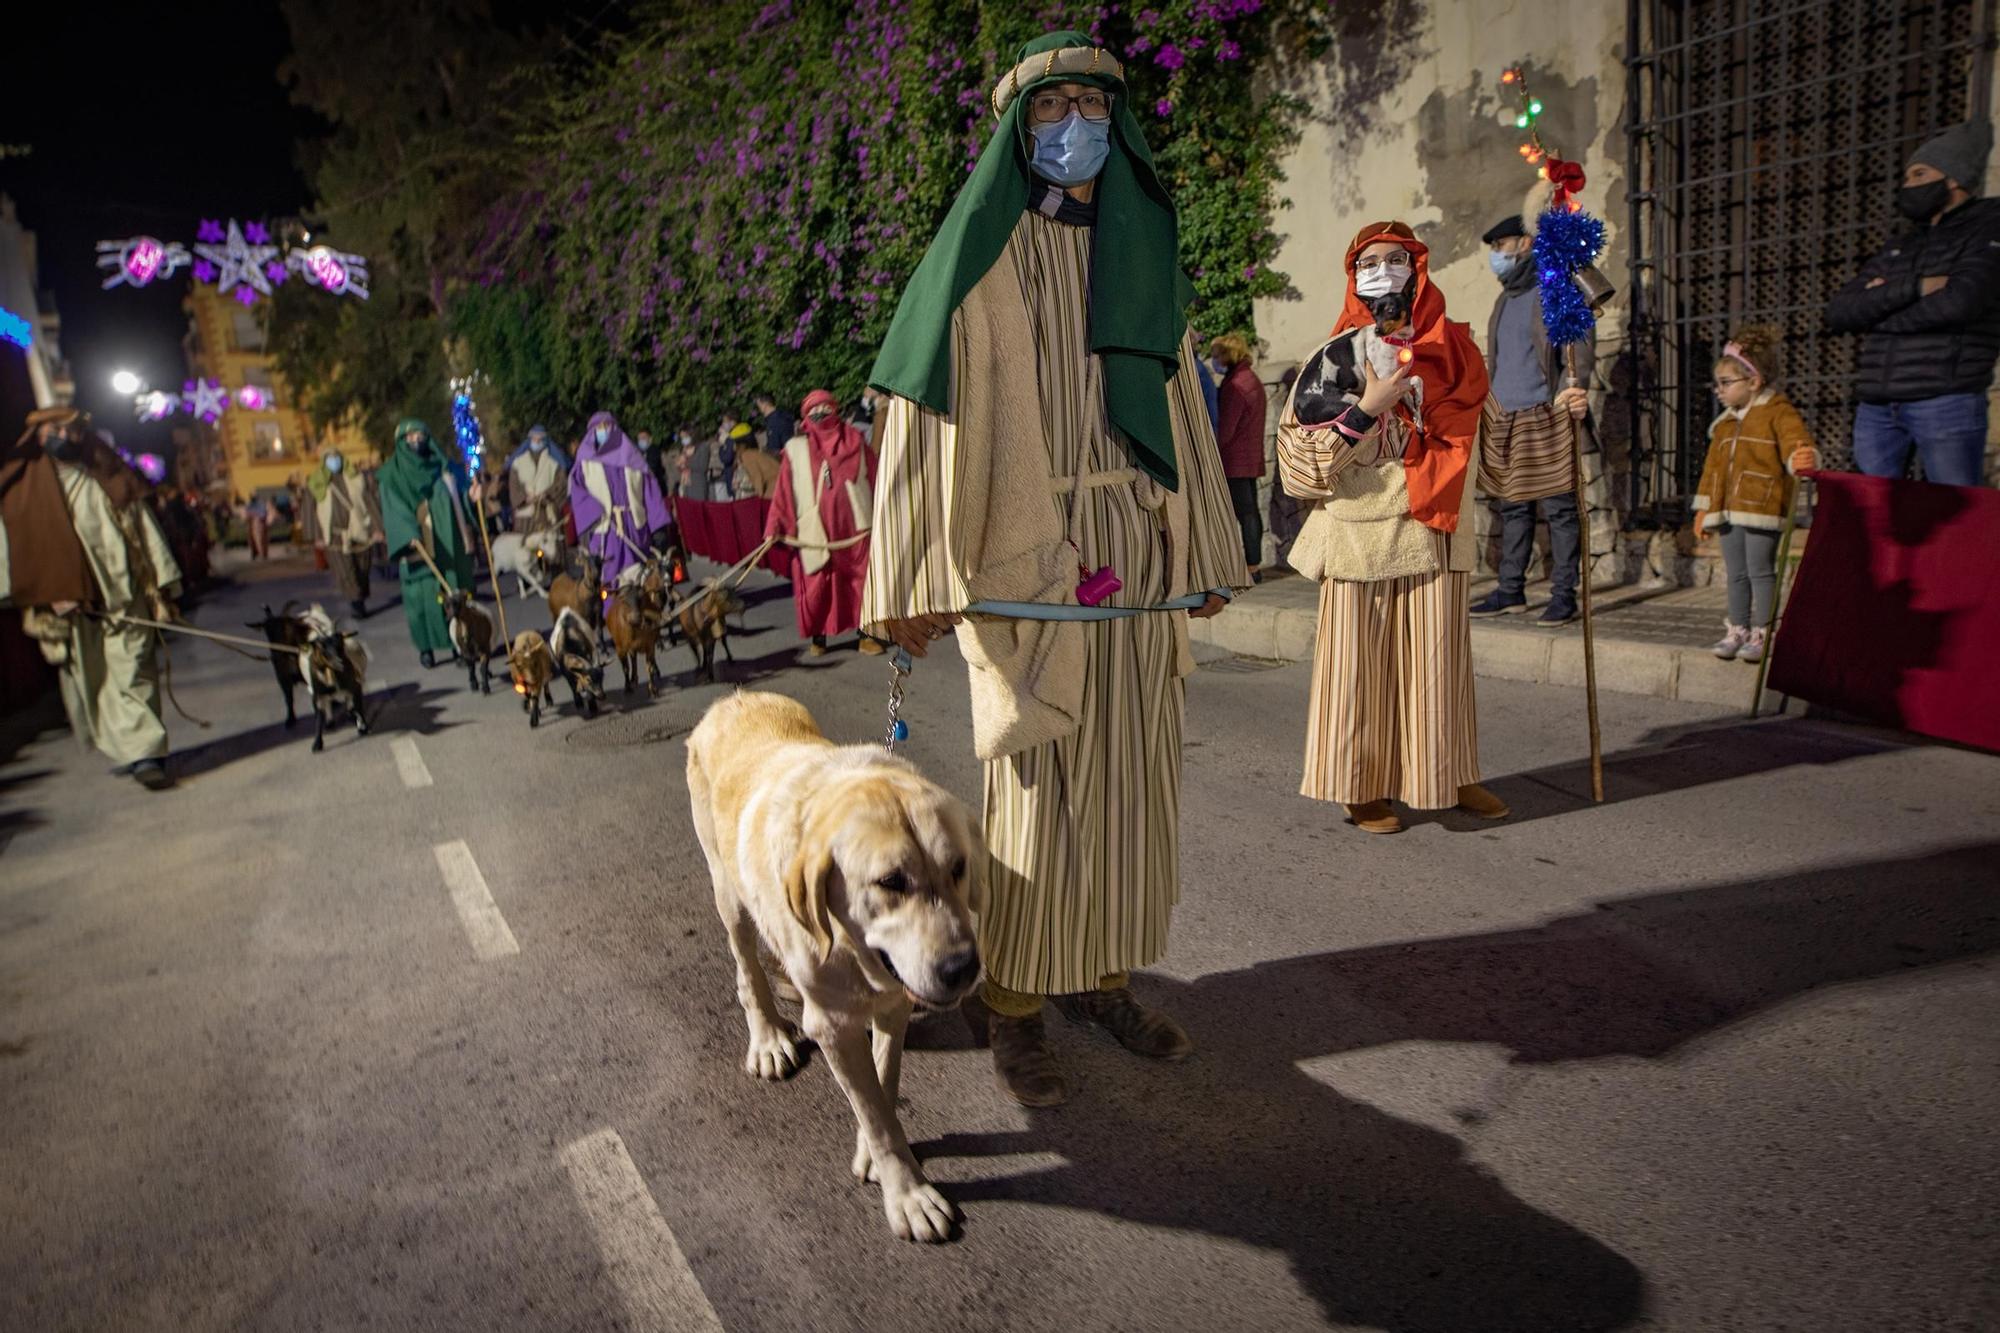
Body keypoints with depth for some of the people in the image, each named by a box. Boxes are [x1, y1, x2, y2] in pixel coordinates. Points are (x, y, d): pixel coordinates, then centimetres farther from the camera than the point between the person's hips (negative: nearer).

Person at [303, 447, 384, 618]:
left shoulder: (356, 479, 7)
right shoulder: (315, 484, 4)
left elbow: (371, 502, 6)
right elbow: (311, 510, 4)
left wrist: (376, 527, 0)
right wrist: (317, 537, -2)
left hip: (359, 532, 2)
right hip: (335, 535, -2)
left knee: (362, 569, 6)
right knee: (344, 570, -13)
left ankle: (360, 601, 19)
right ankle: (356, 601, -18)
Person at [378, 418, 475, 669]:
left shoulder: (443, 466, 13)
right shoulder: (393, 474, 1)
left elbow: (460, 497, 11)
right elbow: (394, 508, -11)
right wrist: (410, 535, -26)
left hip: (449, 543, 3)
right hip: (419, 545, -3)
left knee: (456, 593, 3)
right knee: (423, 595, -3)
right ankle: (426, 647, 4)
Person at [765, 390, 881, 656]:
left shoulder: (856, 443, 11)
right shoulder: (797, 450, 8)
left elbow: (875, 482, 7)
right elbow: (784, 491, 3)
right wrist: (775, 527, -4)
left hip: (855, 529, 1)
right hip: (815, 532, 0)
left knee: (864, 582, 0)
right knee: (816, 587, 0)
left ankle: (866, 635, 10)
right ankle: (818, 638, 13)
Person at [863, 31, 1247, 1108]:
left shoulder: (1139, 254, 14)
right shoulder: (983, 261, -2)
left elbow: (1177, 412, 17)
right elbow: (929, 415, -7)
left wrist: (1201, 552, 17)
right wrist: (915, 585, -13)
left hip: (1135, 561, 6)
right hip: (1029, 558, -5)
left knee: (1127, 775, 9)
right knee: (1034, 790, -2)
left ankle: (1102, 978, 24)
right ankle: (1013, 1009, 13)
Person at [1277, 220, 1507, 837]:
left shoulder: (1453, 349, 12)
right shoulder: (1339, 356, -2)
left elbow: (1480, 435, 24)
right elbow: (1300, 450, -9)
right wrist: (1366, 408, -17)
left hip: (1435, 533, 4)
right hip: (1361, 534, -4)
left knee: (1439, 655, 8)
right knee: (1360, 659, 0)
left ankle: (1447, 775, 22)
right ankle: (1361, 787, 11)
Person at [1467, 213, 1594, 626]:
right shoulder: (1504, 300, 20)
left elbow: (1580, 349, -13)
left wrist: (1573, 390, -28)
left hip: (1546, 417, -8)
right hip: (1506, 420, 8)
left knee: (1559, 507, -3)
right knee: (1512, 507, 10)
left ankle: (1564, 595, 1)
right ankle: (1510, 591, 17)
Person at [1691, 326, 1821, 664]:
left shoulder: (1778, 411, -6)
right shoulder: (1726, 422, 17)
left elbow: (1796, 443, -21)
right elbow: (1713, 465, 21)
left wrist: (1802, 459, -45)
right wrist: (1705, 506, 20)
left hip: (1762, 508, -7)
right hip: (1728, 509, 7)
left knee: (1760, 571, -2)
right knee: (1736, 574, 13)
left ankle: (1761, 633, 4)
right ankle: (1737, 630, 21)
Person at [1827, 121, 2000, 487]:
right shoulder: (1898, 248, 22)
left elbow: (1960, 301, -13)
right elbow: (1838, 311, 7)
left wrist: (1877, 315, 0)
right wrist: (1912, 288, -7)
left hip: (1946, 406, -5)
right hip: (1875, 408, 5)